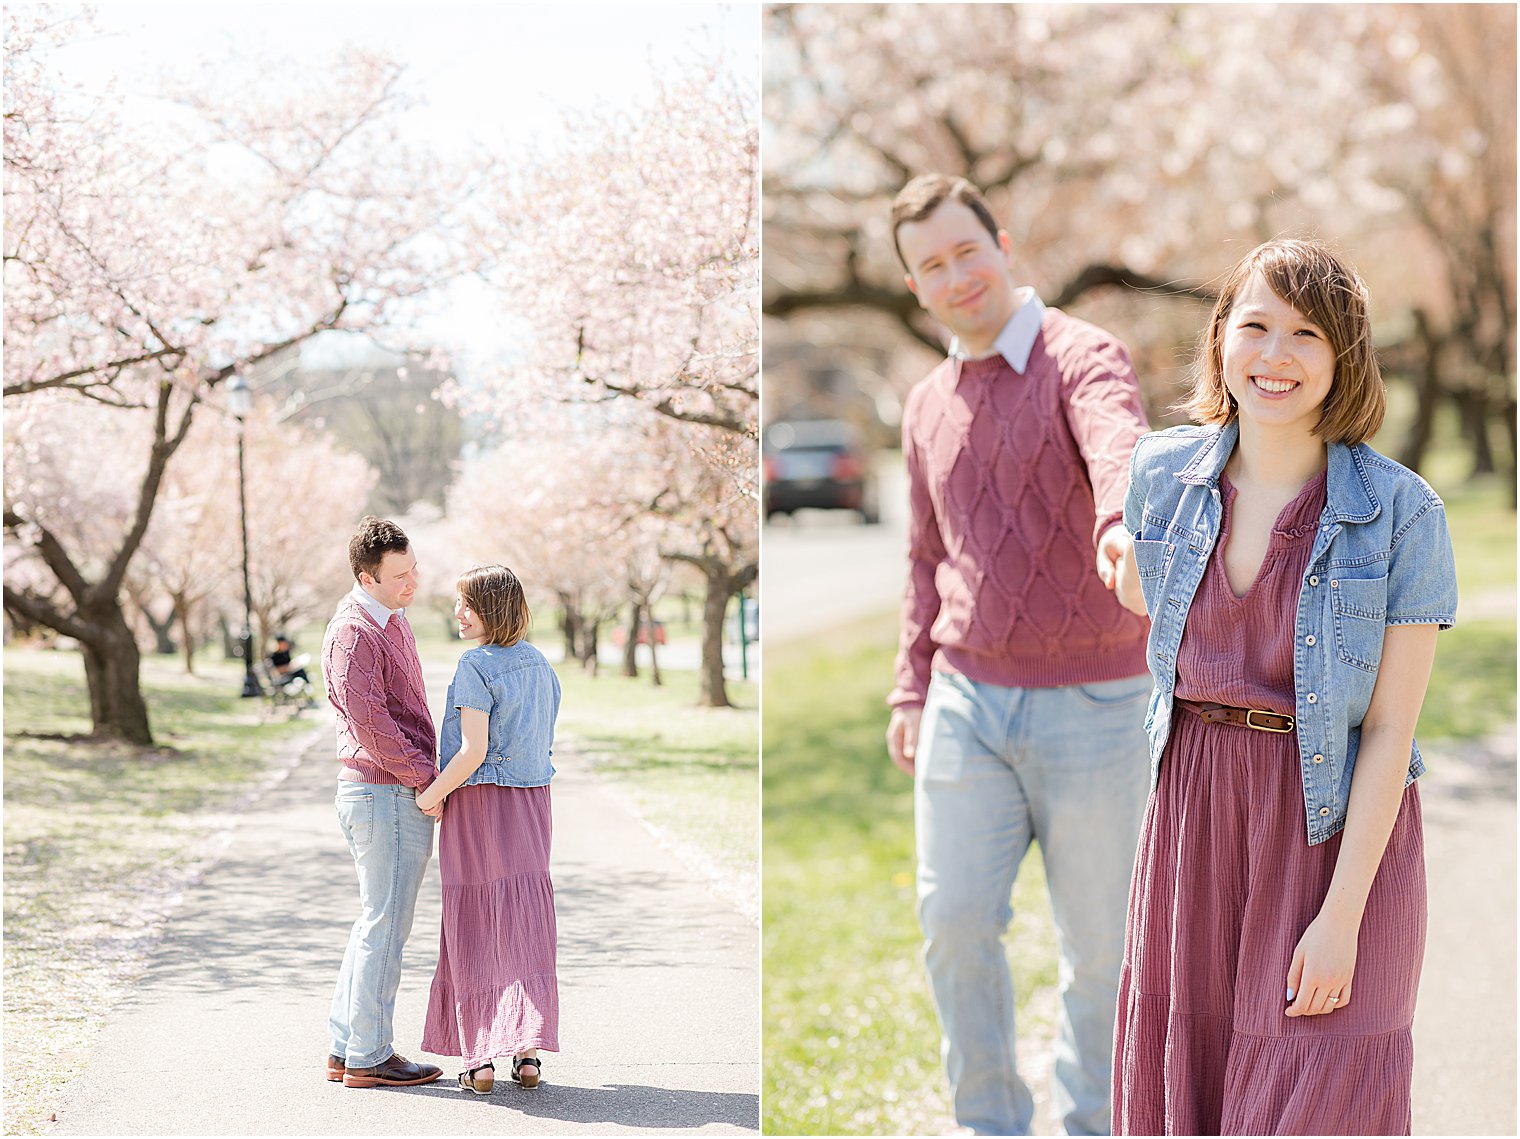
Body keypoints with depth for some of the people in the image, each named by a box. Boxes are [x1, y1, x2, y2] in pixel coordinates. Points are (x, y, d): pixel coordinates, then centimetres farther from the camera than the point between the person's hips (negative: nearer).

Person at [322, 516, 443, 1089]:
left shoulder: (391, 621, 16)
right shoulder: (354, 632, -16)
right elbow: (370, 723, -21)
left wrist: (425, 776, 16)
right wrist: (428, 778, -16)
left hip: (400, 793, 10)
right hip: (386, 795, -10)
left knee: (377, 923, 14)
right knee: (385, 924, -4)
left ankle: (345, 1048, 20)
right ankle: (368, 1057, 3)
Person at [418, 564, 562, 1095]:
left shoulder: (476, 666, -14)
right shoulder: (540, 665, 9)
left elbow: (473, 752, -20)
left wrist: (431, 794, -8)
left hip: (478, 799, -6)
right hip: (532, 802, 6)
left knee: (474, 929, 2)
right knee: (524, 923, 8)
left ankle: (480, 1060, 3)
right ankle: (528, 1052, 5)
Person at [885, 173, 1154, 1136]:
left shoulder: (1083, 358, -9)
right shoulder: (929, 407, 12)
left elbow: (1120, 449, -32)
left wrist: (1123, 527, -54)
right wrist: (912, 693, 15)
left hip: (1090, 705, -4)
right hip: (968, 704, 5)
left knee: (1098, 941, 5)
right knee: (955, 919, -2)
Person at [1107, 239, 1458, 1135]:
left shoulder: (1403, 512, -13)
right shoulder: (1165, 470, -3)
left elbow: (1391, 728, -14)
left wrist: (1343, 914, -17)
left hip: (1339, 831, -4)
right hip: (1194, 812, 4)